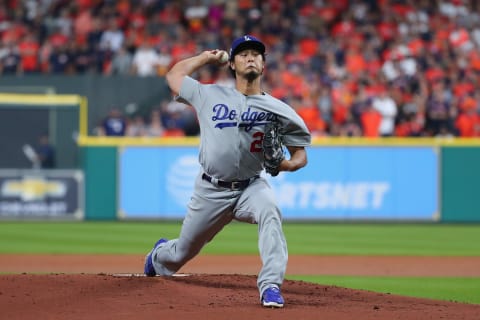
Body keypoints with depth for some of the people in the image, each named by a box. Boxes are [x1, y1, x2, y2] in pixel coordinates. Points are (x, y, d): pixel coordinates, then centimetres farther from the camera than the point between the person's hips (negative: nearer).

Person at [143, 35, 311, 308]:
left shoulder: (279, 110, 1)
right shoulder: (211, 96, 5)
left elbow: (301, 154, 3)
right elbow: (174, 75, 20)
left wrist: (287, 164, -19)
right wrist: (207, 58, 19)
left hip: (250, 187, -1)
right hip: (210, 190, 1)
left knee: (270, 212, -36)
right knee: (183, 252, 15)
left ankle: (271, 286, -39)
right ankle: (159, 255, 53)